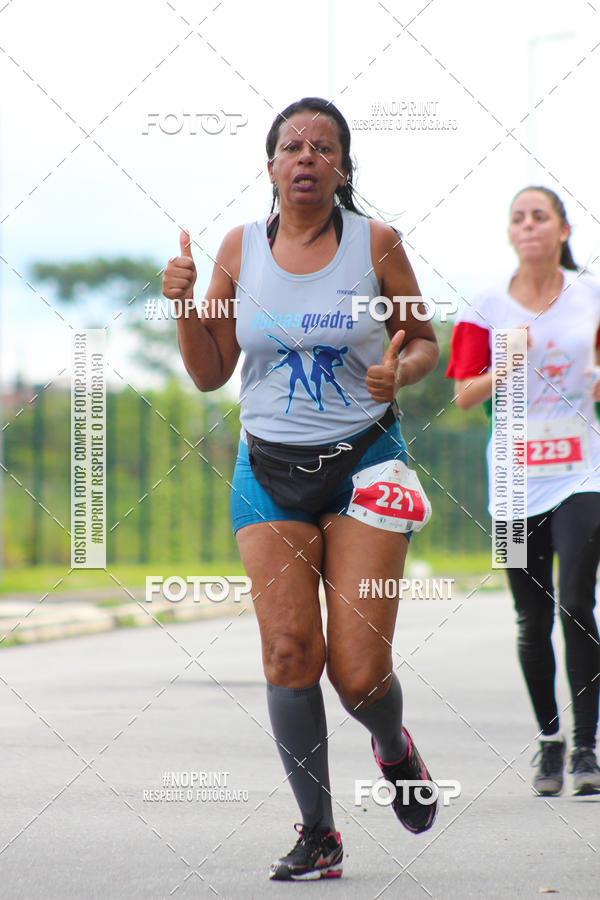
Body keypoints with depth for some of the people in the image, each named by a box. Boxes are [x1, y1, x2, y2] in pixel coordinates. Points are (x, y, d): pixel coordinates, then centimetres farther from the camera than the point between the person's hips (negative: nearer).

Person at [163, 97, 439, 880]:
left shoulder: (375, 244, -3)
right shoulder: (239, 248, 2)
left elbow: (426, 343, 8)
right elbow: (210, 375, 7)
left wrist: (400, 373, -14)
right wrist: (185, 305, -9)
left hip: (365, 462, -2)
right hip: (269, 470, 2)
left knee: (359, 672, -8)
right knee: (290, 652, -11)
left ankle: (394, 749, 29)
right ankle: (318, 834, 2)